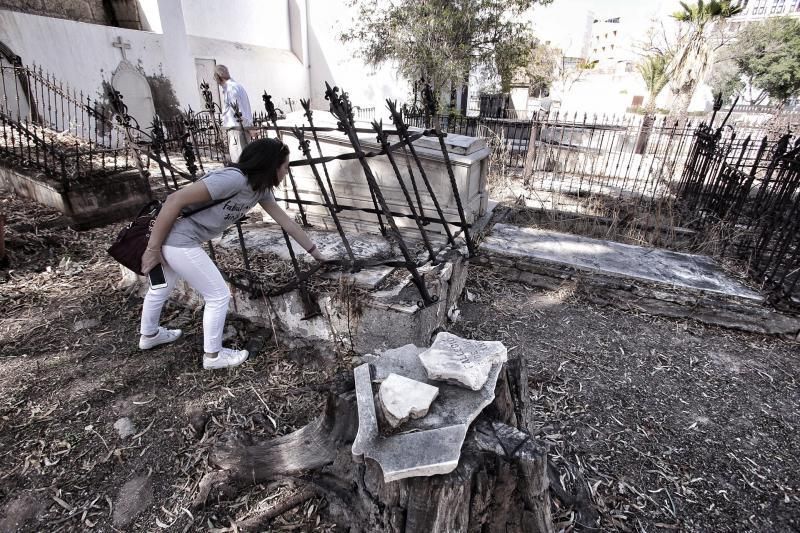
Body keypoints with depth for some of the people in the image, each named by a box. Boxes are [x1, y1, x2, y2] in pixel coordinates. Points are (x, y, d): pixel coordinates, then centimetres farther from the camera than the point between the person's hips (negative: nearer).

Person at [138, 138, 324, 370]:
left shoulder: (261, 189, 1)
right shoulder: (233, 179, -27)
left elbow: (285, 220, 9)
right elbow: (175, 199, -27)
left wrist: (315, 251, 15)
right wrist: (152, 248, -21)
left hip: (171, 240, 9)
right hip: (178, 241, -9)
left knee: (162, 288, 30)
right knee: (219, 296, 2)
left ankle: (149, 335, 56)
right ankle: (213, 355, 21)